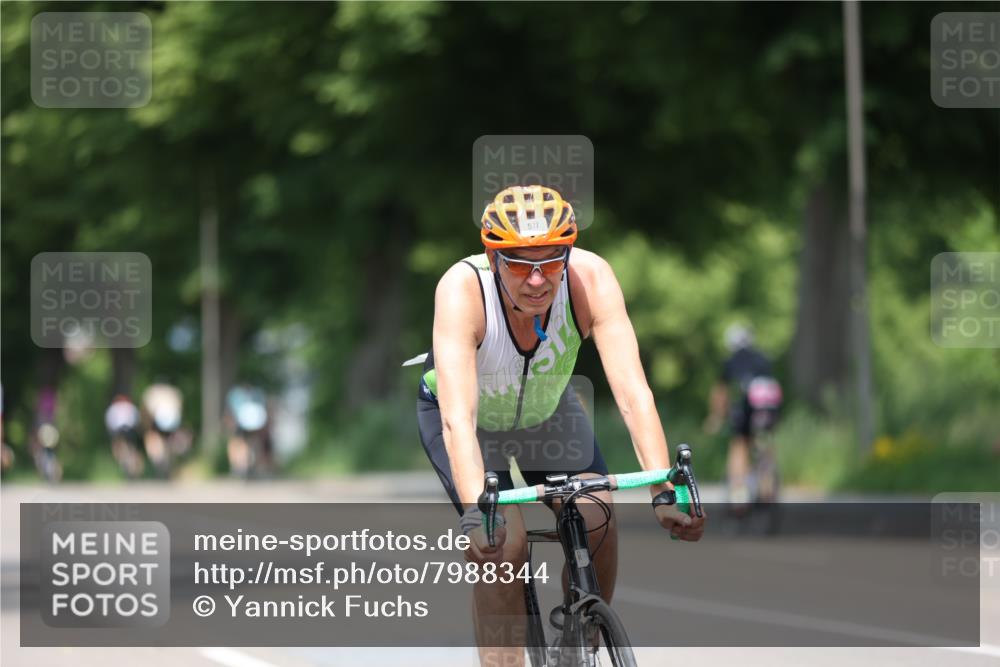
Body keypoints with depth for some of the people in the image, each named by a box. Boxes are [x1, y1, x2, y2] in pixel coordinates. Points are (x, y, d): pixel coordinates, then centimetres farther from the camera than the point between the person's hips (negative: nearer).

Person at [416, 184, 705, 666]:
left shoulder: (590, 278, -33)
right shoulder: (463, 289, -38)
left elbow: (632, 392, -38)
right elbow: (458, 417, -46)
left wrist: (663, 491, -49)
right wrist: (474, 512, -59)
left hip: (546, 407, 3)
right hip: (467, 414, -3)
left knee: (597, 523, -15)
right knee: (503, 542, -23)